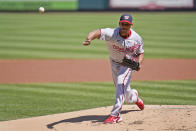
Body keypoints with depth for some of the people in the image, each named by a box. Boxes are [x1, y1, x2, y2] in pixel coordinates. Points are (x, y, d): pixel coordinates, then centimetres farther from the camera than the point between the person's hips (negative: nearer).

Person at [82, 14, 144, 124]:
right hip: (114, 63, 2)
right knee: (124, 92, 14)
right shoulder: (112, 34, -31)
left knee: (121, 83, -26)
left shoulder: (137, 38, -22)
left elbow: (141, 53, -5)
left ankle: (115, 115, -24)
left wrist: (139, 63, -26)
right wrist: (89, 39, -71)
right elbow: (97, 32, -49)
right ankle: (134, 97, 53)